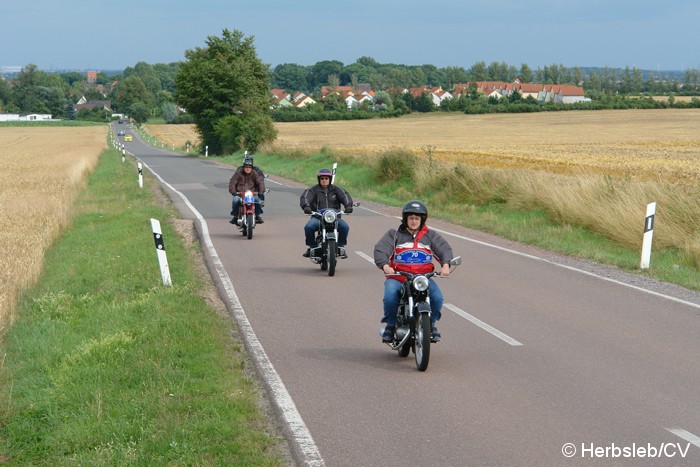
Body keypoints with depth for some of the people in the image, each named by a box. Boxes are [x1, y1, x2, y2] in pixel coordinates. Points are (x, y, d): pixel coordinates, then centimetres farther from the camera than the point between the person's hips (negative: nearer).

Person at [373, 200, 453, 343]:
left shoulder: (431, 236, 15)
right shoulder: (394, 234, 9)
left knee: (437, 298, -23)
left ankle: (431, 324, 5)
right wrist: (385, 265, -26)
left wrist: (445, 265, -19)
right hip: (397, 277, -1)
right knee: (390, 297, -31)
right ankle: (391, 325, -3)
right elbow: (380, 249, -5)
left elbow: (445, 249, 4)